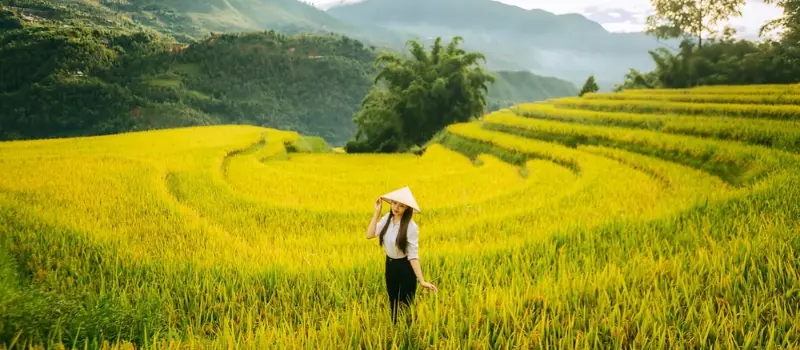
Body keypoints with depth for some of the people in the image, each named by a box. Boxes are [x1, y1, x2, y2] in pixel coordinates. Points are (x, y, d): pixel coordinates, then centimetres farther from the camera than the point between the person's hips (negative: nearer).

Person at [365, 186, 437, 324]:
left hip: (405, 267, -6)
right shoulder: (387, 218, -7)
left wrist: (421, 280, -29)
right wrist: (377, 212, -16)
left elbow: (413, 254, -23)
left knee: (405, 305, 7)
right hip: (390, 265, 6)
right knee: (393, 303, 21)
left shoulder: (411, 227, -24)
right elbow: (369, 235, -14)